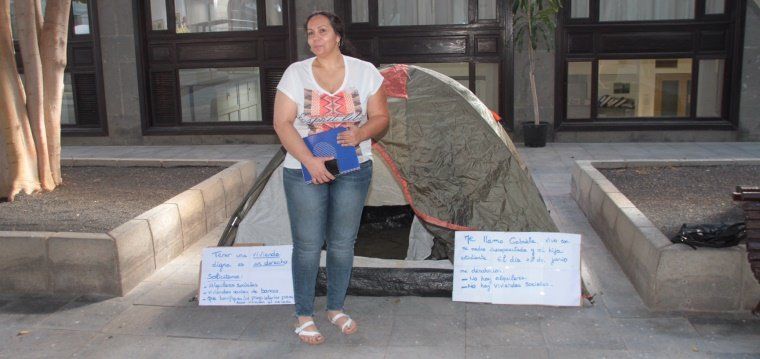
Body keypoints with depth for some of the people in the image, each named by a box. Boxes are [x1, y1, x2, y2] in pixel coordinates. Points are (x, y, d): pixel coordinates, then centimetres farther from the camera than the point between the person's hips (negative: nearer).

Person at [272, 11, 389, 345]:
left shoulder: (364, 72, -1)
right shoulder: (296, 73, -4)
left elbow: (380, 117, 4)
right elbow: (282, 123, -8)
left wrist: (360, 133, -19)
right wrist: (309, 161, -20)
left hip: (353, 170, 2)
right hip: (305, 171, -2)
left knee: (343, 243, 11)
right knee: (308, 245, 1)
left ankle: (336, 308, 29)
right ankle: (304, 316, 17)